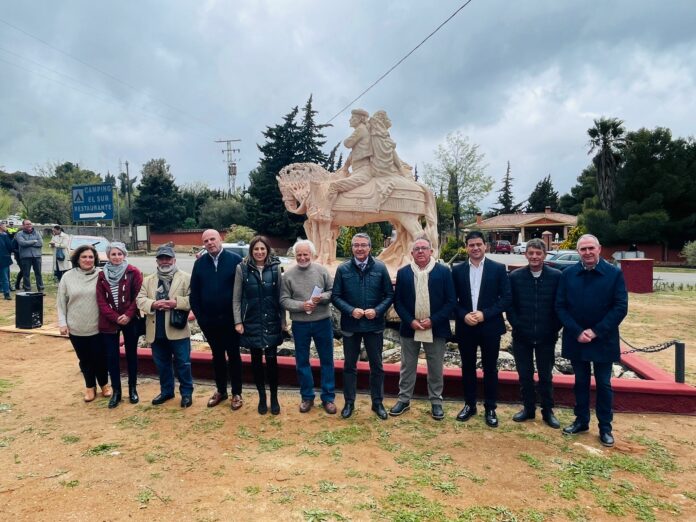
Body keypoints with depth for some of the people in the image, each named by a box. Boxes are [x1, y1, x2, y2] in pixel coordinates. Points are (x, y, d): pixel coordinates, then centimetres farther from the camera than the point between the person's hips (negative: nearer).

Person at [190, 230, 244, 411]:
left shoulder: (235, 260, -8)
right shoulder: (199, 263, 3)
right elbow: (194, 292, 6)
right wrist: (199, 316, 0)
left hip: (230, 319, -3)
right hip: (208, 320, 4)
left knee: (233, 356, 8)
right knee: (217, 356, 15)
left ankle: (236, 393, 19)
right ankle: (221, 390, 30)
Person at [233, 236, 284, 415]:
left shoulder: (275, 267, 0)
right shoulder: (242, 268, -2)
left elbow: (281, 296, 3)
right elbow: (236, 298, 1)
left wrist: (283, 320, 1)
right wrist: (238, 321, -5)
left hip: (271, 322, 0)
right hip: (251, 322, 0)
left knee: (271, 360, 1)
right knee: (256, 360, 9)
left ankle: (274, 398, 18)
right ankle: (262, 398, 24)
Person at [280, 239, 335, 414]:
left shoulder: (321, 270, -3)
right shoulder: (288, 275, -3)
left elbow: (333, 292, -1)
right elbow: (284, 300, -4)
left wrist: (321, 298, -20)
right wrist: (301, 305, -19)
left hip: (322, 322, 0)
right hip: (300, 324, 1)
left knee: (326, 360, 9)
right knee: (302, 362, 12)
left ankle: (328, 397, 23)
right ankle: (307, 397, 29)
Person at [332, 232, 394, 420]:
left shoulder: (380, 268, -4)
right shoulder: (343, 269, -4)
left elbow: (389, 294, 0)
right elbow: (335, 296, -2)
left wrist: (377, 310, -15)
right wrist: (351, 310, -16)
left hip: (374, 325, 0)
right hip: (350, 325, 0)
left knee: (376, 366, 11)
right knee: (349, 365, 12)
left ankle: (377, 403, 27)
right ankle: (349, 402, 27)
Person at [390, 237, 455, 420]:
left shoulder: (443, 271, -4)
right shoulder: (403, 272, 1)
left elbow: (451, 301, -5)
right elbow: (398, 301, 2)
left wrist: (433, 320, -13)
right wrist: (410, 321, -10)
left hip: (436, 329, -1)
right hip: (409, 328, 2)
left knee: (435, 368, 10)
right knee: (407, 366, 12)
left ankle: (436, 402, 26)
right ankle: (404, 399, 26)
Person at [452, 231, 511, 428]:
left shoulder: (498, 269, -3)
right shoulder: (457, 270, 3)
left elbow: (506, 298, -6)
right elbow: (452, 300, 4)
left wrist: (484, 314, -16)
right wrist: (464, 315, -13)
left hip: (490, 327, -2)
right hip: (465, 328, 2)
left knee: (490, 369, 8)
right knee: (467, 368, 12)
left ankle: (490, 408, 23)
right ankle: (469, 405, 27)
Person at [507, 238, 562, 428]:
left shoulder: (556, 276, -6)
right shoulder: (515, 276, -2)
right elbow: (509, 304, 1)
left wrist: (554, 328, -6)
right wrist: (517, 325, -6)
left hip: (546, 336, -1)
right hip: (522, 336, 1)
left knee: (545, 376, 13)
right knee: (525, 375, 12)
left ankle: (548, 411, 28)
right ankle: (528, 408, 29)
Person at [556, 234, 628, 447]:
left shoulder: (614, 274, -6)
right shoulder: (568, 274, -1)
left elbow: (621, 307, -9)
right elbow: (560, 306, -1)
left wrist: (596, 331, -15)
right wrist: (577, 332, -12)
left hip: (603, 340, -2)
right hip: (576, 340, 2)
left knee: (603, 384, 10)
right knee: (580, 382, 14)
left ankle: (605, 427, 23)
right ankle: (581, 421, 28)